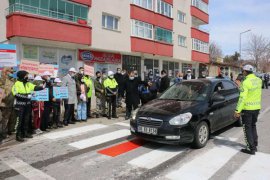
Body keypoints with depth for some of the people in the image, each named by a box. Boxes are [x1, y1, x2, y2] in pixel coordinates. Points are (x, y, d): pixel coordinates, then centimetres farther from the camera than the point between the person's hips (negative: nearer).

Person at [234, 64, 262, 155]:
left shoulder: (246, 82, -19)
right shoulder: (259, 80, 4)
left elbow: (242, 98, -23)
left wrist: (238, 111, -21)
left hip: (248, 108, -7)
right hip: (257, 107, 7)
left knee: (247, 128, 4)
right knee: (253, 126, 21)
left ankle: (251, 148, 8)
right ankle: (254, 145, 30)